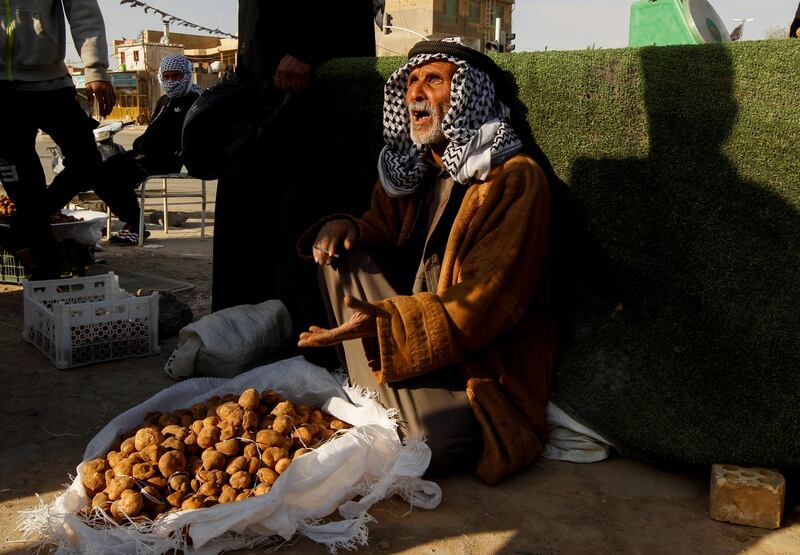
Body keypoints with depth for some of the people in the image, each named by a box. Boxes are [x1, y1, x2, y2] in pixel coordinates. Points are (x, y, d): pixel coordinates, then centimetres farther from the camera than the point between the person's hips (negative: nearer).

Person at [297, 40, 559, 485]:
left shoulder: (515, 178, -15)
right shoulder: (412, 168, 8)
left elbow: (484, 303, -22)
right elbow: (382, 229, 23)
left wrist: (386, 323, -34)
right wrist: (345, 226, -3)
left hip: (481, 358, -6)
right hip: (409, 334, 7)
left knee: (434, 442, -31)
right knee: (343, 257, -9)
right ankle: (386, 404, -9)